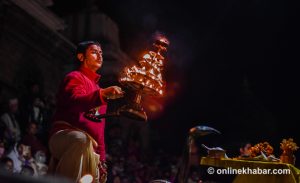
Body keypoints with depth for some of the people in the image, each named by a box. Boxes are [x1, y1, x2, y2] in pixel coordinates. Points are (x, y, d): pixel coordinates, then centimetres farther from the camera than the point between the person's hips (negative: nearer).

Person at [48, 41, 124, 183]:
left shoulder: (97, 88, 30)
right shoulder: (75, 77, 3)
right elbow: (76, 101, -22)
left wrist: (101, 158, 18)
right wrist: (103, 95, -42)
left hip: (87, 148, 9)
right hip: (64, 136, -9)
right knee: (82, 140, -41)